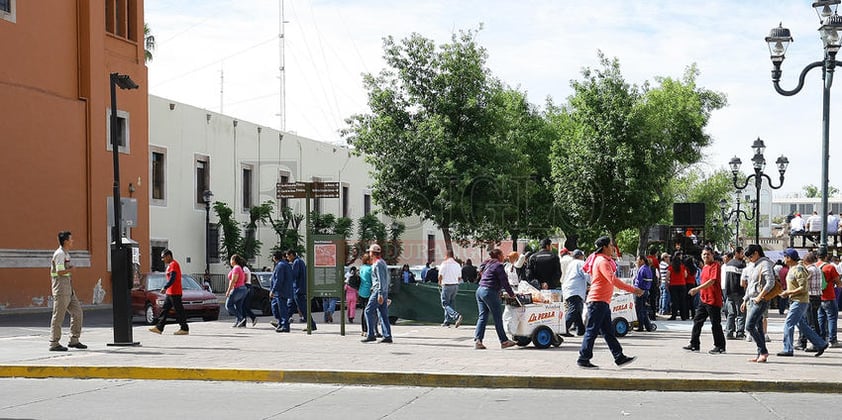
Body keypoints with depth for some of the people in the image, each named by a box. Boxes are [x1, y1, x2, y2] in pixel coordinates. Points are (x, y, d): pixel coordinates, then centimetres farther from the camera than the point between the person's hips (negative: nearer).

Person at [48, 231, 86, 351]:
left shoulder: (65, 253, 18)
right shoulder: (60, 254, -13)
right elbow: (60, 271, -22)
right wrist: (71, 269, -7)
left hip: (68, 288, 10)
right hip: (61, 284, -10)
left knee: (77, 312, 7)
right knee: (58, 315, -5)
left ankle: (74, 340, 12)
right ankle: (54, 343, -1)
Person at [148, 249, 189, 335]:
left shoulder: (173, 264, -13)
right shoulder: (170, 265, 19)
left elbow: (172, 278, -22)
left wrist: (165, 288, -25)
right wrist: (166, 289, 23)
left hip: (174, 293, -11)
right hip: (170, 293, 11)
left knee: (179, 310, -7)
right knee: (164, 309, 10)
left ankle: (185, 329, -3)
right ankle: (159, 327, 11)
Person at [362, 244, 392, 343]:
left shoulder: (378, 264, -12)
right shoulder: (382, 262, 19)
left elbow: (381, 280, -19)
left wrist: (380, 294, -22)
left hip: (378, 291, -10)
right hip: (384, 292, 10)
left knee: (369, 311, -6)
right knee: (383, 314, 6)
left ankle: (371, 335, -8)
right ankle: (387, 336, 2)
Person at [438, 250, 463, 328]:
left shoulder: (445, 263, -9)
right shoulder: (457, 264, 9)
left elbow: (440, 276, -10)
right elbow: (460, 278, 10)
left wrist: (440, 283, 9)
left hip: (447, 285, -6)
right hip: (456, 285, 6)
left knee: (445, 304, -5)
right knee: (450, 303, 16)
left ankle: (456, 316, -26)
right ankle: (447, 321, 17)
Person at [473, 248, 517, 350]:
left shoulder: (488, 264, 20)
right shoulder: (498, 265, -7)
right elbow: (504, 282, -10)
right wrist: (511, 294, -1)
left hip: (480, 290, 9)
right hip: (490, 292, -9)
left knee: (482, 316, 6)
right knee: (498, 318, -1)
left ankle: (477, 340, -3)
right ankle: (504, 341, 5)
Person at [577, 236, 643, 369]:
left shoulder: (603, 260, 19)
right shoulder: (602, 261, -14)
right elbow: (613, 280, -25)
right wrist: (633, 290, -24)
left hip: (603, 302, 11)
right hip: (598, 301, -11)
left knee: (608, 332, 11)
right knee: (592, 331, -6)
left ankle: (619, 358, 14)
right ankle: (583, 359, -3)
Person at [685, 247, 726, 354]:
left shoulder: (715, 266, -12)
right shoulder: (704, 267, 16)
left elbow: (711, 281, -22)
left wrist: (697, 289, -26)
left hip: (713, 301, -9)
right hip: (703, 299, 9)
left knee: (715, 324, -2)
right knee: (697, 321, 9)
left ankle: (720, 347, 6)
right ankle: (694, 345, 14)